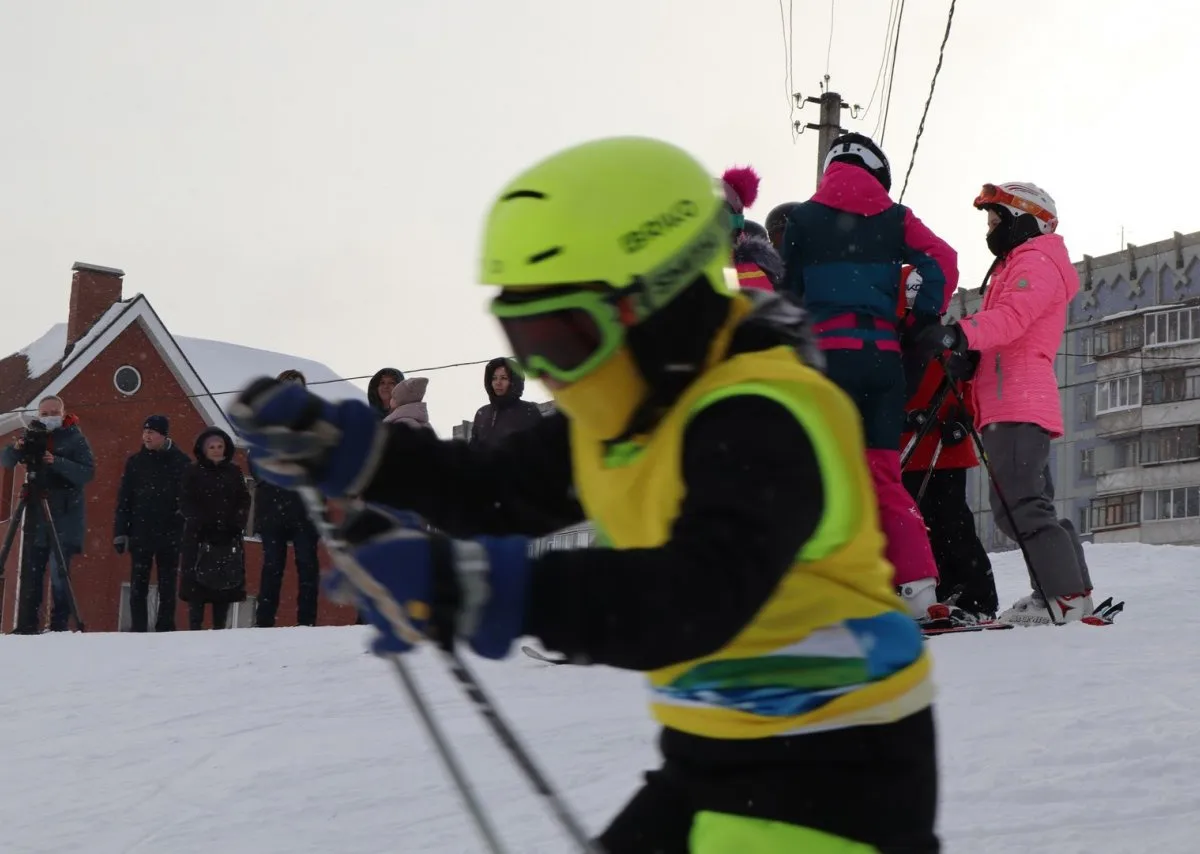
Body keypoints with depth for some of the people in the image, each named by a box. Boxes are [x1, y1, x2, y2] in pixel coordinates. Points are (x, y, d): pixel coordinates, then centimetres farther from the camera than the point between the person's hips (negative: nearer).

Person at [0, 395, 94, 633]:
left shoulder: (74, 438, 0)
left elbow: (88, 473, -11)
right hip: (37, 513, 4)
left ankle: (59, 627, -7)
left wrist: (57, 462, -24)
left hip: (65, 516, -4)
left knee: (58, 571, -11)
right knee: (31, 571, 2)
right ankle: (26, 626, 6)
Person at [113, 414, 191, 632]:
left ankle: (165, 630, 10)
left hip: (169, 534, -2)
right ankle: (137, 630, 7)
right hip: (140, 533, 2)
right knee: (138, 586, 3)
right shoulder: (135, 462, 6)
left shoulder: (181, 463, 0)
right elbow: (123, 499, 6)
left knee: (167, 587, 5)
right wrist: (120, 532, -1)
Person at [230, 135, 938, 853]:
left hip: (831, 768, -10)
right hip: (712, 760, 10)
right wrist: (334, 447, 3)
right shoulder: (628, 410, 6)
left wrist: (481, 591, -51)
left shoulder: (760, 421, -25)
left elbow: (699, 599, -41)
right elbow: (495, 493, 16)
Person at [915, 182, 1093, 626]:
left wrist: (959, 335, -37)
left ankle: (1065, 594, -15)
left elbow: (1010, 318, -23)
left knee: (1020, 504, -16)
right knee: (1021, 506, 12)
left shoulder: (1036, 264, -4)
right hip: (1013, 406, 11)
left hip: (1019, 406, -11)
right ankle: (1071, 590, 15)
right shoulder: (1016, 267, 30)